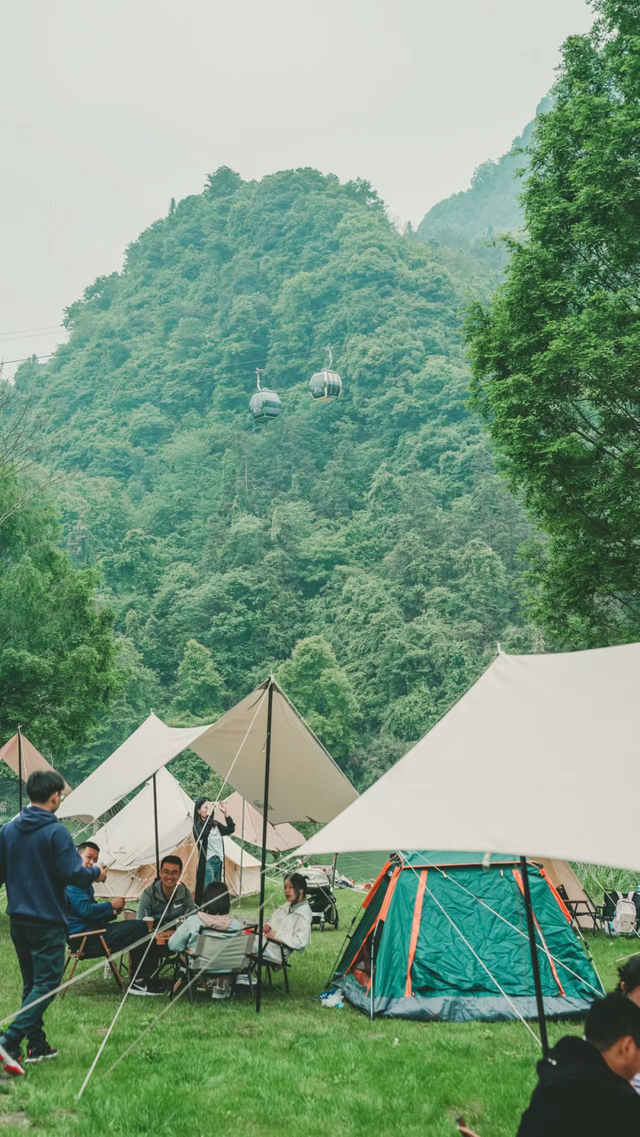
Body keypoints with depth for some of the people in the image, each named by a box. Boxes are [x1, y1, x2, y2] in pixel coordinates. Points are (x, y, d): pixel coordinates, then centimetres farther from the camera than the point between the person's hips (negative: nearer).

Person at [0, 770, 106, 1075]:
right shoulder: (56, 832, -15)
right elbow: (72, 874, -17)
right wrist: (96, 873, 0)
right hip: (48, 920, -7)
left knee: (31, 983, 17)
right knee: (47, 983, -1)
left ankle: (38, 1046, 21)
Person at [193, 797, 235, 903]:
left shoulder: (216, 825, 12)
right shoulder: (198, 826, -9)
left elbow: (230, 829, 7)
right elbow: (204, 833, -30)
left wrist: (225, 814, -1)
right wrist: (209, 814, -32)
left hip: (218, 862, 7)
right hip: (207, 863, -7)